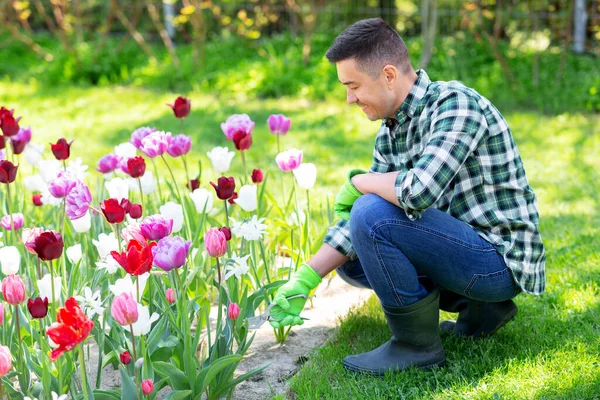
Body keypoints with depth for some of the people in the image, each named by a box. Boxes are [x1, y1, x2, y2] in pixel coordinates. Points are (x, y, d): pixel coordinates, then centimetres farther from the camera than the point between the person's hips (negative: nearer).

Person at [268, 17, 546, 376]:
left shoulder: (456, 103, -20)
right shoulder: (390, 132, 7)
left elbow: (419, 190, -36)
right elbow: (354, 222, 10)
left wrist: (359, 181, -16)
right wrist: (305, 279, 2)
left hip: (500, 260, -9)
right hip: (462, 250, 10)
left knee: (373, 213, -24)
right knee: (351, 260, 18)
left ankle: (417, 344, -8)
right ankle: (479, 309, 14)